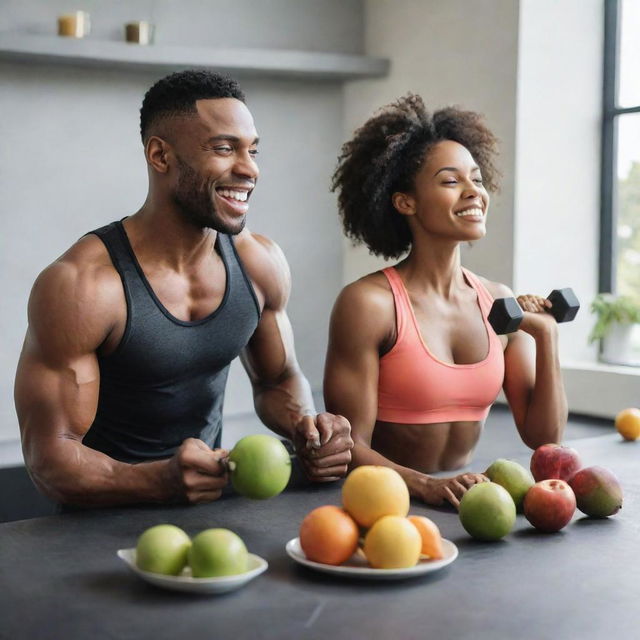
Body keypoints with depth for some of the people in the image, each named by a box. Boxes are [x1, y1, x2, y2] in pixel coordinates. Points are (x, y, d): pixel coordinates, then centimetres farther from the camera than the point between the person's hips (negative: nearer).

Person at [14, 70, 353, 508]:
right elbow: (51, 459, -17)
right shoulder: (80, 285, -20)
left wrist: (304, 426, -9)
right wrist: (161, 481, -34)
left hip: (213, 507, 4)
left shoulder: (261, 263, -3)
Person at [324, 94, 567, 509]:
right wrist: (425, 486, -27)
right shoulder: (369, 303, -11)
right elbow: (349, 448, -11)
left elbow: (544, 437, 5)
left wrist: (547, 338, -6)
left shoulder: (501, 304, 4)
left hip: (463, 501, 3)